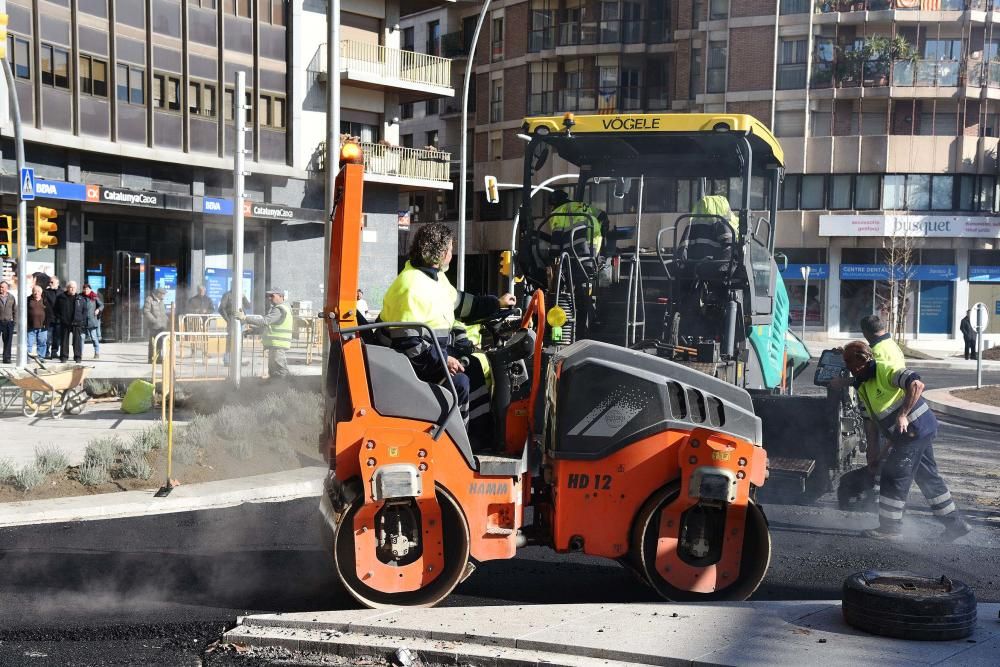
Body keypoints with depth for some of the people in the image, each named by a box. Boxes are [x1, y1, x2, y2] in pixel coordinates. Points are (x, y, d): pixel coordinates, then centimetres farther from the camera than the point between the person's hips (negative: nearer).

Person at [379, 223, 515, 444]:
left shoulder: (435, 276, 5)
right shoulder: (413, 287, -27)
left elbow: (458, 302, 23)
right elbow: (406, 342, -30)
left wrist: (496, 303, 26)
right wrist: (441, 360, -28)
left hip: (435, 348, 11)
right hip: (410, 361, -11)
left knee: (476, 368, 10)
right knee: (459, 382, -24)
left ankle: (481, 430, 16)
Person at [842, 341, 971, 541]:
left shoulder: (885, 371, -17)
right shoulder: (863, 387, 12)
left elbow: (917, 384, -31)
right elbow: (870, 419, 16)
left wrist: (903, 414, -32)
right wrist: (873, 451, 12)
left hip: (914, 429, -10)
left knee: (895, 477, -2)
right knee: (928, 477, 16)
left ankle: (890, 526, 9)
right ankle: (954, 523, 24)